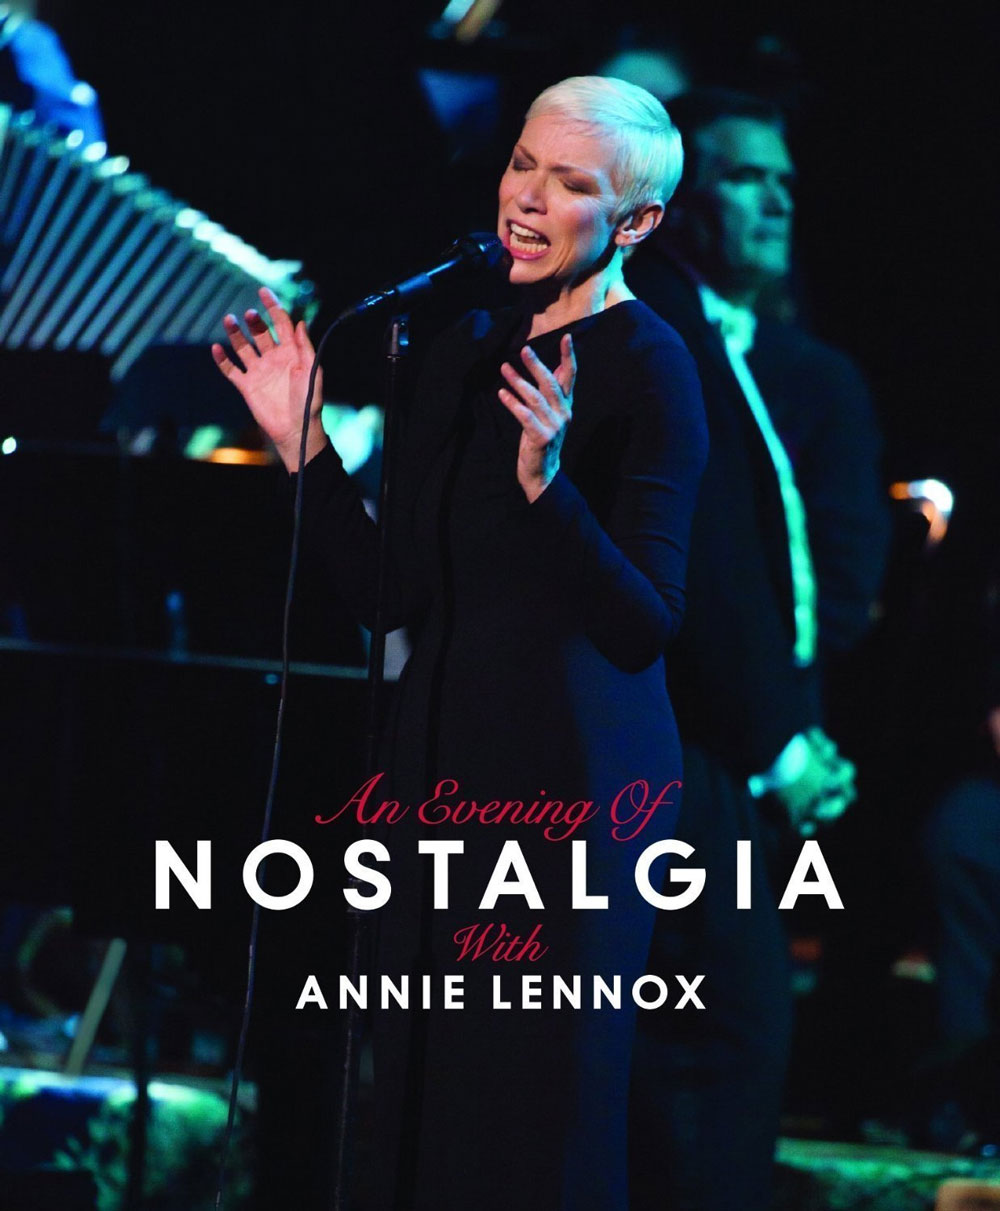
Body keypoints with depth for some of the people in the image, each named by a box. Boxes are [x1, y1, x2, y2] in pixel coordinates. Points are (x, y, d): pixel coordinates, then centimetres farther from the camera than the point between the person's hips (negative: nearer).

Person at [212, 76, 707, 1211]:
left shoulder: (647, 369, -10)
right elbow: (393, 595, 12)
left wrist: (546, 484, -30)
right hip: (440, 764, 7)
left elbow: (646, 626, -17)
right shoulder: (469, 349, 12)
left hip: (571, 775, -7)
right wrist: (302, 442, 6)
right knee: (422, 1104, 10)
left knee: (539, 1116, -1)